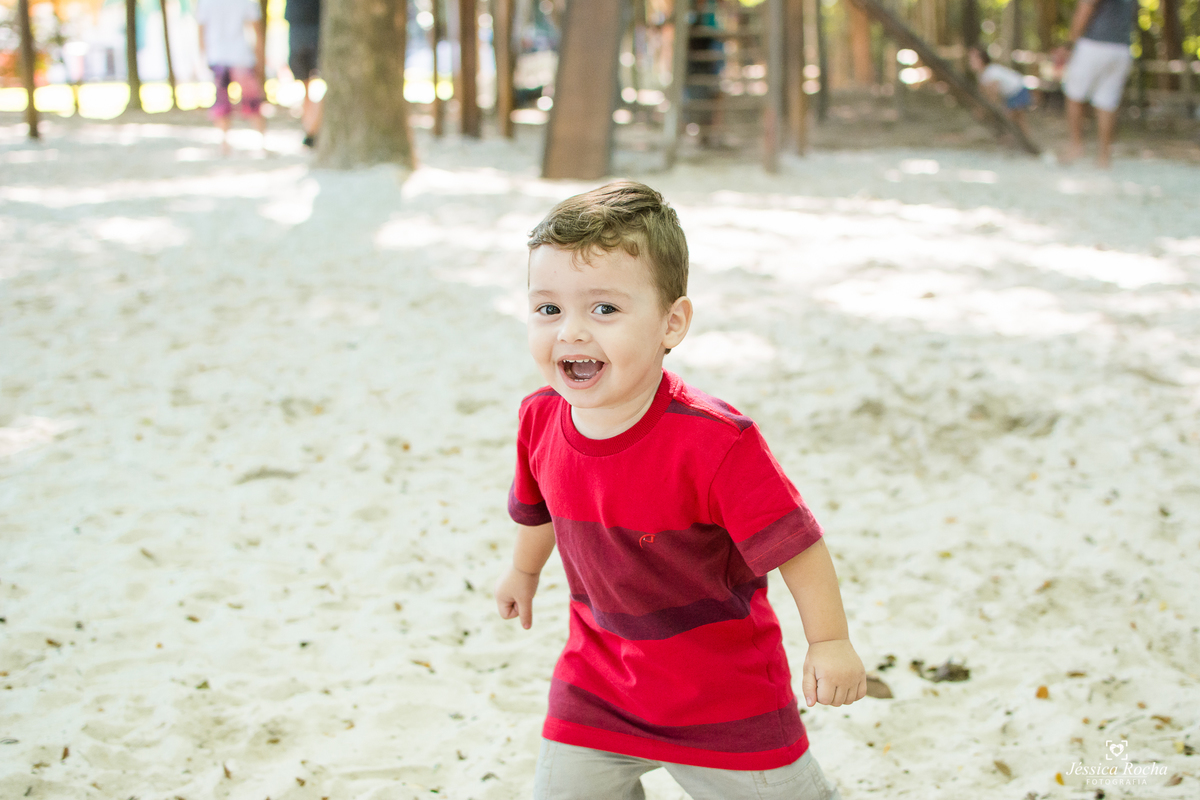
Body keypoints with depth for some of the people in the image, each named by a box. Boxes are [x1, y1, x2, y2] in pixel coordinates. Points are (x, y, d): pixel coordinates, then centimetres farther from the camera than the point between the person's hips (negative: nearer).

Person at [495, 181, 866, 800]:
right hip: (598, 681, 4)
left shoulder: (713, 442, -31)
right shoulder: (540, 419, -12)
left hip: (725, 691, -4)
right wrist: (524, 571, 27)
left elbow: (793, 540, -22)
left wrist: (830, 643, -14)